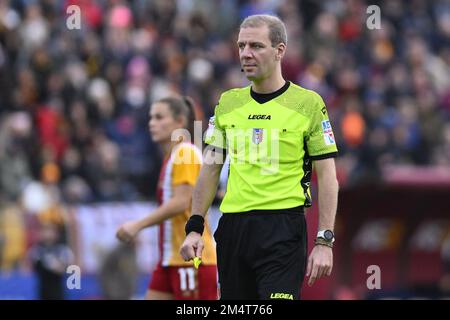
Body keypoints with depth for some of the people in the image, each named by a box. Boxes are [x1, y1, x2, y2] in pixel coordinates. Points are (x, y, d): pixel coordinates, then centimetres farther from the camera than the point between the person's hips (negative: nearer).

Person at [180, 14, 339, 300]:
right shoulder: (228, 103, 11)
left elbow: (327, 177, -2)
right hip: (232, 229, 5)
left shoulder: (309, 103, -2)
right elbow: (210, 170, 17)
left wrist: (324, 241, -9)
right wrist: (194, 228, 8)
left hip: (283, 229, -5)